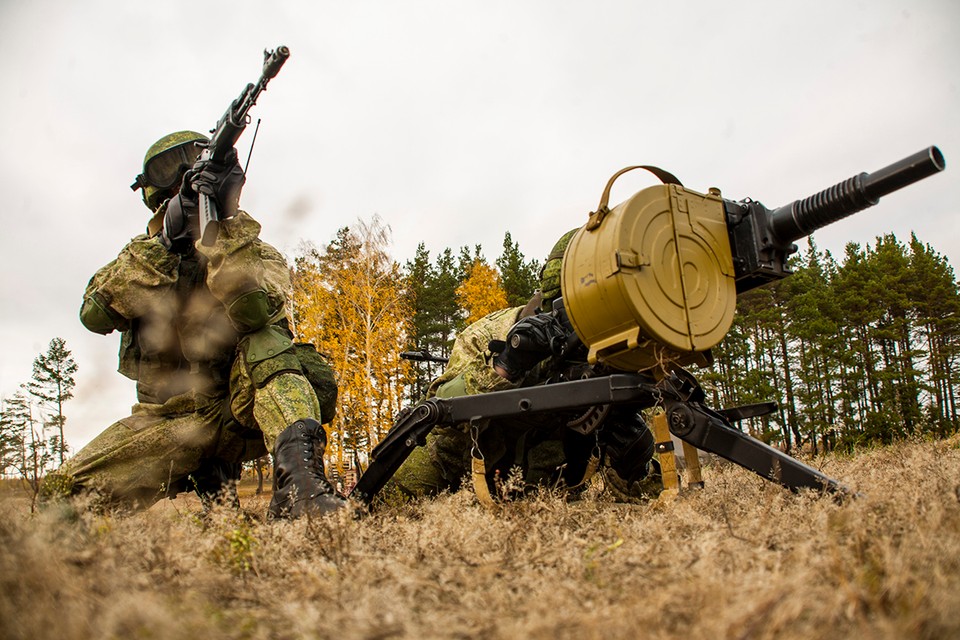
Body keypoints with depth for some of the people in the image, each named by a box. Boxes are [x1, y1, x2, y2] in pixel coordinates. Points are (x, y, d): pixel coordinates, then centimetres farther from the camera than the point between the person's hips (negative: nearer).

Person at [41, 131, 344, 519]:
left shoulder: (257, 255, -2)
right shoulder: (143, 253, 9)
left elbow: (253, 312, -27)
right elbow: (95, 315, -12)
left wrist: (227, 223, -30)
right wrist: (162, 243, -20)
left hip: (240, 414, -3)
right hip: (168, 423, 3)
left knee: (268, 342, -30)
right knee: (63, 494, -11)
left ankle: (298, 481, -37)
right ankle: (211, 481, 5)